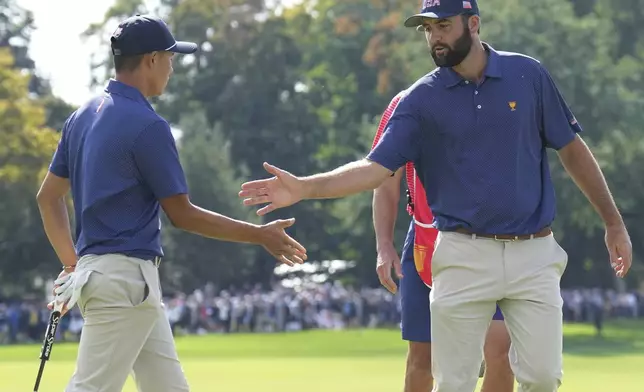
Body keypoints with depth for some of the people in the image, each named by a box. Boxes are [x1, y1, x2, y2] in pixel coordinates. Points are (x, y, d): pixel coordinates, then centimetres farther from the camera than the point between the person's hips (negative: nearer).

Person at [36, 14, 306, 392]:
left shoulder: (83, 116, 12)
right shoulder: (148, 125, -14)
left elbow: (48, 196, 16)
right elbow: (182, 214, -10)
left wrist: (73, 265, 22)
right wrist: (260, 235, -2)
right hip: (125, 277, -9)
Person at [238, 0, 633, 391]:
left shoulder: (529, 75, 3)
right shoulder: (421, 99, 1)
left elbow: (573, 150, 9)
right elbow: (376, 168, -7)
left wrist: (614, 223, 9)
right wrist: (305, 188, -22)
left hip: (534, 254, 0)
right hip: (464, 256, 0)